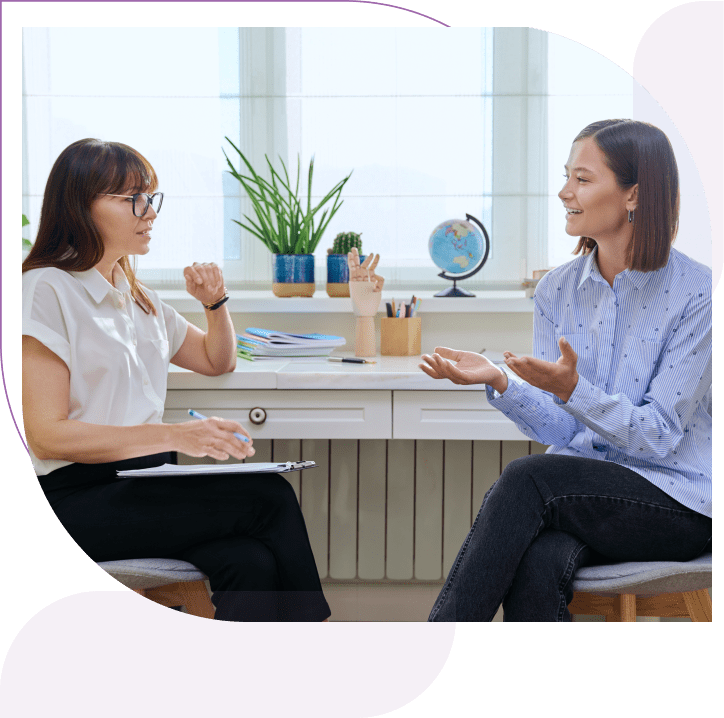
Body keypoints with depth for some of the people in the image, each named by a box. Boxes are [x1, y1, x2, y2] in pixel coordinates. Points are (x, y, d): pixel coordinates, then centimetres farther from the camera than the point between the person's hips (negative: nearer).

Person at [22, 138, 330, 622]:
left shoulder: (136, 296, 18)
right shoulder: (47, 291, -6)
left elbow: (217, 362, 33)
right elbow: (46, 435, -14)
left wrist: (215, 302, 12)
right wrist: (173, 435, -21)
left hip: (143, 485, 7)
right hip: (79, 500, -7)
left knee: (252, 562, -25)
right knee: (270, 496, -22)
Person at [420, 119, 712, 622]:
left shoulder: (696, 293, -10)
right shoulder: (557, 289, 6)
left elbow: (658, 435, -13)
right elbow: (561, 429, 2)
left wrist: (572, 388, -29)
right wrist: (499, 382, -18)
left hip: (676, 501, -4)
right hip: (580, 486, 4)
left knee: (527, 479, -30)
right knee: (537, 565, -32)